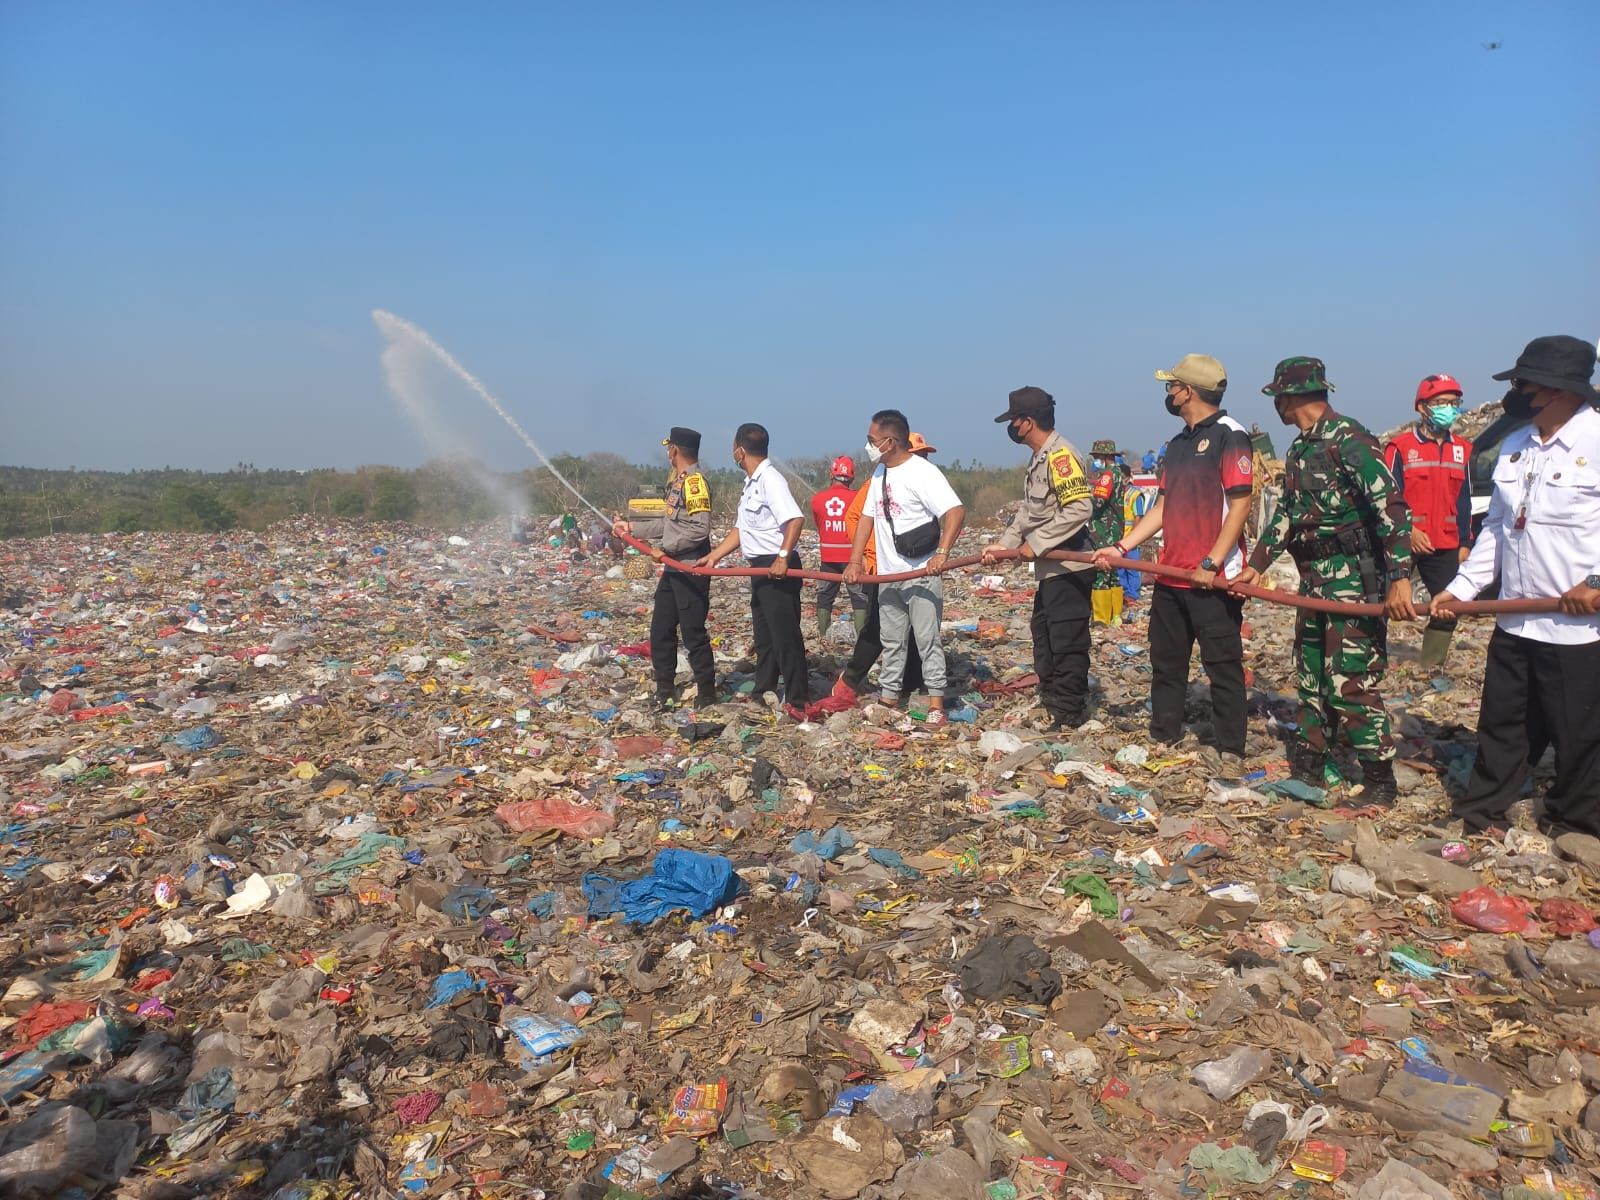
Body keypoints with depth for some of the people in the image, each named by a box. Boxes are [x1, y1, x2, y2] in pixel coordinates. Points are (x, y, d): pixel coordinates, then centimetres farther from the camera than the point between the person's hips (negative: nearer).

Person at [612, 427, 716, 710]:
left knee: (693, 634, -2)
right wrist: (631, 527, 22)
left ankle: (707, 695, 9)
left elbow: (699, 529, -24)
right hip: (673, 569, 10)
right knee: (661, 631, 12)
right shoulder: (678, 481, 14)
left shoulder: (695, 482, -16)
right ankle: (665, 692, 23)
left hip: (691, 572, -10)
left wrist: (666, 549, -19)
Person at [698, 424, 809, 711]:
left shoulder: (770, 479, -16)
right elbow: (742, 529, 20)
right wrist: (713, 557, 16)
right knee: (763, 634, 17)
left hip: (778, 569, -10)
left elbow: (796, 519, -28)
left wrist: (783, 557, -32)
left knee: (785, 635, -6)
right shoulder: (752, 483, 16)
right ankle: (763, 693, 28)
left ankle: (798, 700, 0)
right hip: (761, 568, 10)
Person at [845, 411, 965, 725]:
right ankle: (888, 699, 24)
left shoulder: (923, 472, -15)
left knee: (928, 639, -3)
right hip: (888, 575, 8)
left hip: (922, 574, -8)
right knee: (891, 641, 15)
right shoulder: (879, 473, 11)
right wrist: (855, 561, 6)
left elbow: (955, 511, -24)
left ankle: (936, 704, 4)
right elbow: (867, 517, 14)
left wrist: (942, 553, -35)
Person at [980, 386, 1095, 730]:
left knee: (1066, 640, -2)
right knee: (1043, 633, 20)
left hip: (1068, 568, -11)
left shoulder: (1060, 454, -17)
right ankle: (1049, 700, 33)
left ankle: (1067, 713, 9)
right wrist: (1003, 543, 9)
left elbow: (1078, 508, -27)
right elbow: (1028, 512, 20)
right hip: (1050, 567, 11)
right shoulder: (1039, 459, 15)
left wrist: (1036, 544, -22)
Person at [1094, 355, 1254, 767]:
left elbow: (1240, 505, -16)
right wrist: (1122, 547, 9)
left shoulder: (1229, 435, -9)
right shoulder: (1178, 444, 15)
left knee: (1223, 666, 1)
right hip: (1170, 575, 8)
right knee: (1166, 661, 15)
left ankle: (1231, 750, 11)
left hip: (1213, 578, -8)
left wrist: (1211, 564, -21)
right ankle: (1162, 736, 27)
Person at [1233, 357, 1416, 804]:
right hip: (1315, 581, 9)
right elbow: (1286, 515, 21)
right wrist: (1256, 565, 16)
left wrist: (1399, 577, -30)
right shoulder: (1300, 450, 14)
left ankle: (1380, 780, 6)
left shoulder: (1349, 439, -15)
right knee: (1311, 676, 15)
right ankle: (1308, 766, 26)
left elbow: (1392, 507, -22)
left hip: (1353, 578, -9)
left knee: (1350, 682, -7)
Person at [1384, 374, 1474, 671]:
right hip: (1401, 543, -5)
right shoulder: (1400, 446, -5)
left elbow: (1464, 502, 15)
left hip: (1445, 546, 5)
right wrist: (1408, 529, -19)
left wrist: (1464, 543, 11)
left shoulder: (1462, 450, 11)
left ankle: (1431, 670, 20)